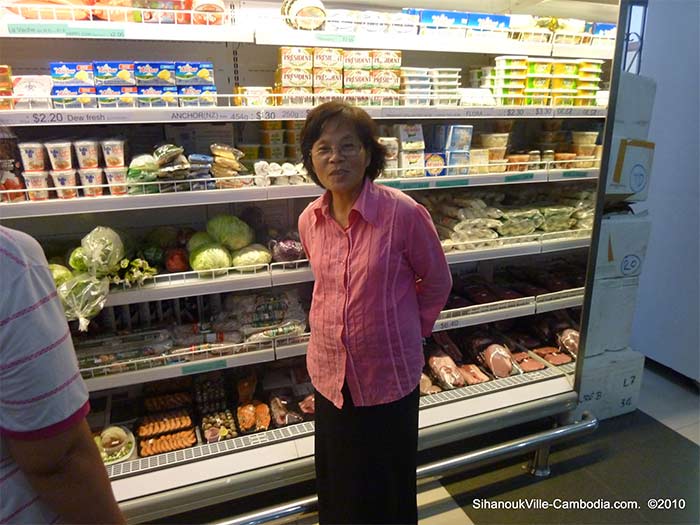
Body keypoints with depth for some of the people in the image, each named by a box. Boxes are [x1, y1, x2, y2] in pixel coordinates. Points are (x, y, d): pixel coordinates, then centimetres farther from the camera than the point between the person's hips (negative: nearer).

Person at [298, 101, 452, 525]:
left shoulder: (404, 213, -19)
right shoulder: (309, 220, -4)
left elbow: (437, 281, -4)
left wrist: (412, 328, 3)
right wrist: (330, 328, 11)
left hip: (390, 373, -4)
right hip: (330, 371, 5)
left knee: (388, 487, 18)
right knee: (337, 485, 24)